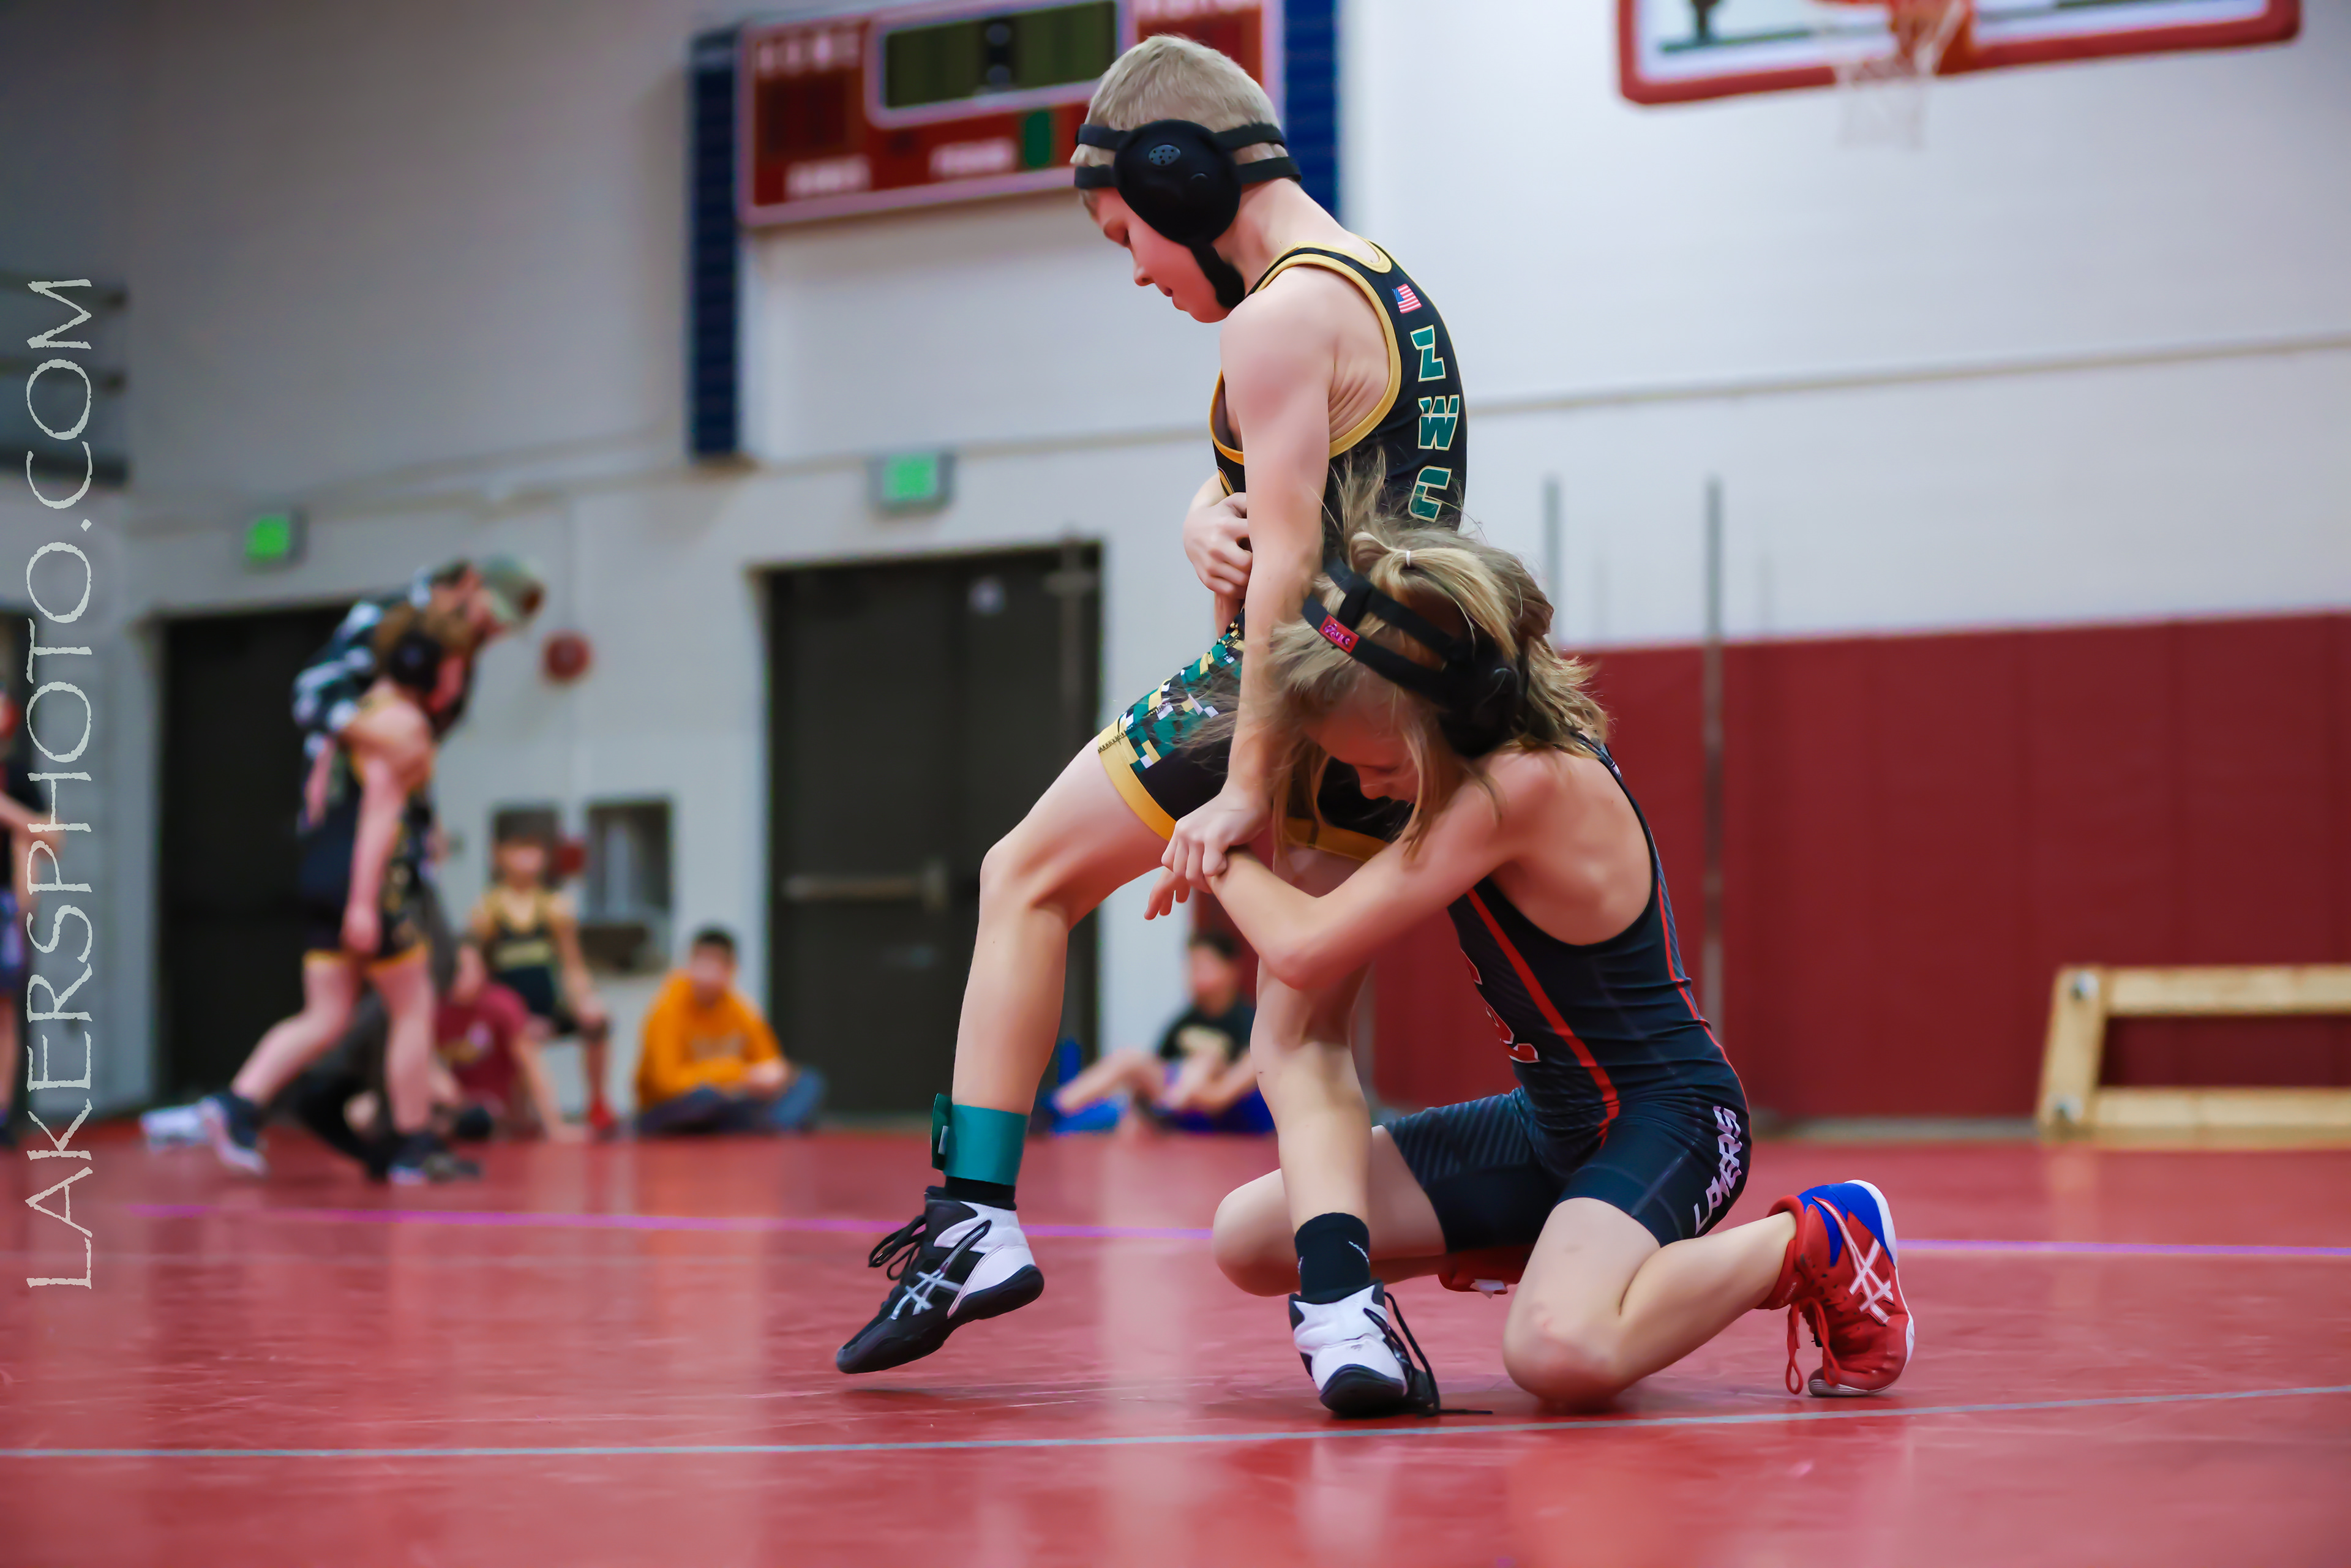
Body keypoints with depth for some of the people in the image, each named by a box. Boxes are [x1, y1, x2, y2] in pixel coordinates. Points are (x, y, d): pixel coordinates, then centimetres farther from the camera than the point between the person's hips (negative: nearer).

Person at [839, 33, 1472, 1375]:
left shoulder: (1281, 318, -11)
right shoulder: (1393, 291, 20)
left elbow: (1288, 563, -19)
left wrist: (1246, 786, -21)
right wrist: (1208, 525, -2)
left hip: (1292, 690, -8)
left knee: (1028, 879, 8)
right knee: (1308, 1039, 12)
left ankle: (979, 1216, 4)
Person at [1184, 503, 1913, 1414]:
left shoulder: (1524, 786, -28)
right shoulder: (1521, 743, -2)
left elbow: (1306, 950, -28)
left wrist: (1223, 862, -9)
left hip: (1663, 1121, -9)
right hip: (1554, 1124, 9)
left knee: (1556, 1352, -38)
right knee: (1249, 1238, 0)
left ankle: (1809, 1245, -8)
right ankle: (1558, 1246, 15)